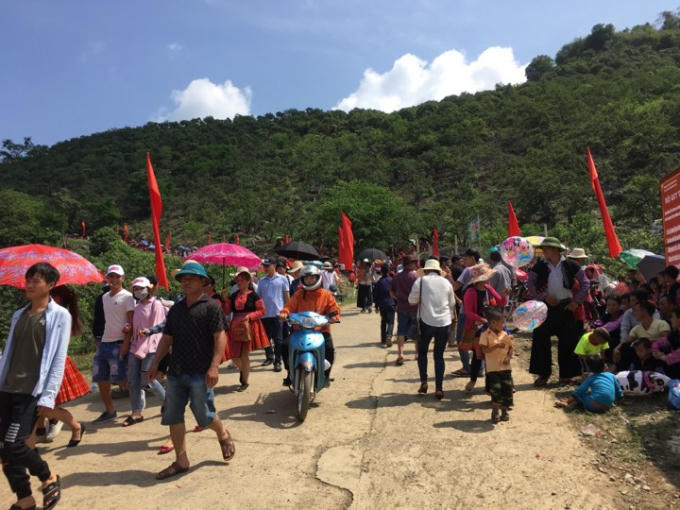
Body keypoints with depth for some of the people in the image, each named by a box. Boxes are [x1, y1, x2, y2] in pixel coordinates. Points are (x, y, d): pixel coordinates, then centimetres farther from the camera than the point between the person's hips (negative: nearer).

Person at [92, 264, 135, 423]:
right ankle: (109, 411, 26)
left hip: (119, 343, -8)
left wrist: (126, 342, -19)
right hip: (104, 342, 8)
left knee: (120, 378, -9)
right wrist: (99, 340, 16)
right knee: (100, 379, 11)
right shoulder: (105, 297, 15)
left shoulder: (127, 297, -6)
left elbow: (131, 322, -11)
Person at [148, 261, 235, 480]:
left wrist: (214, 367, -20)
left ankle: (224, 436, 30)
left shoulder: (211, 306, -6)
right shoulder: (175, 309, 14)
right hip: (176, 372, 7)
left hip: (200, 373, -6)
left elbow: (220, 337, -12)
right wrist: (155, 363, 11)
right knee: (173, 416, 8)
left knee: (204, 415, -2)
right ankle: (181, 461, 22)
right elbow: (166, 338, 18)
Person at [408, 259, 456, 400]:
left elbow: (412, 300, 1)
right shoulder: (446, 282, 8)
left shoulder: (421, 281, -2)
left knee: (422, 352, 16)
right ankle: (439, 388, 7)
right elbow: (452, 304, 15)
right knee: (439, 355, 9)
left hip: (426, 321, -2)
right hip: (444, 322, 2)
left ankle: (423, 382, 6)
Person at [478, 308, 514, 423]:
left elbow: (510, 348, 12)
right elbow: (484, 350, -14)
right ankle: (495, 412, 11)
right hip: (493, 368, -5)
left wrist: (508, 356, -7)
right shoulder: (485, 335, -7)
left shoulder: (505, 334, 7)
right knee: (496, 389, -8)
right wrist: (497, 345, -24)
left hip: (505, 367, 5)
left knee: (507, 388, 5)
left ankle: (504, 411, 23)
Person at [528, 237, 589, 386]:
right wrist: (545, 297, -12)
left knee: (568, 341, 5)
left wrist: (577, 301, -2)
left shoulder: (570, 266, -3)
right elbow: (531, 286, 0)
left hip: (566, 307, 0)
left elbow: (585, 283, 5)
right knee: (541, 340, -4)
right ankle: (543, 374, 8)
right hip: (546, 307, 0)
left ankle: (566, 374, 20)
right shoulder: (539, 267, -2)